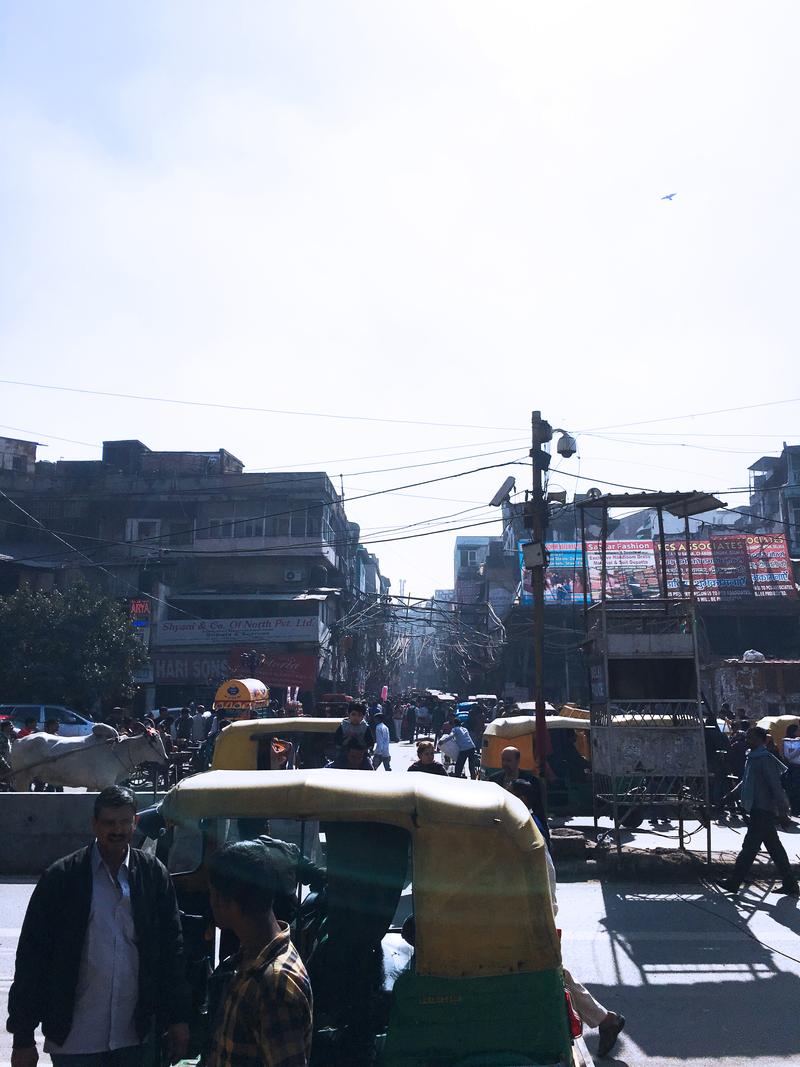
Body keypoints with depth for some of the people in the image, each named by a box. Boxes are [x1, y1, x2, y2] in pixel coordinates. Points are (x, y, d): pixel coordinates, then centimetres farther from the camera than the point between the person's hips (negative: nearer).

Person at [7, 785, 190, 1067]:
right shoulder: (61, 877, -7)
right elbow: (31, 956, -4)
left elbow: (172, 948, 3)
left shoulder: (153, 874, -1)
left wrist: (177, 1019, 2)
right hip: (73, 1041, -1)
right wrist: (23, 1038, -4)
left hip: (134, 1036, 2)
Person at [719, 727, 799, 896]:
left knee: (749, 847, -5)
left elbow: (776, 785, -20)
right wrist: (731, 794, 20)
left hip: (762, 810, -10)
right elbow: (746, 781, 25)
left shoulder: (765, 759, -15)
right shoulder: (753, 757, 14)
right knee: (774, 848, 13)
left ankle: (734, 882, -1)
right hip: (758, 809, 10)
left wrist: (782, 809, -24)